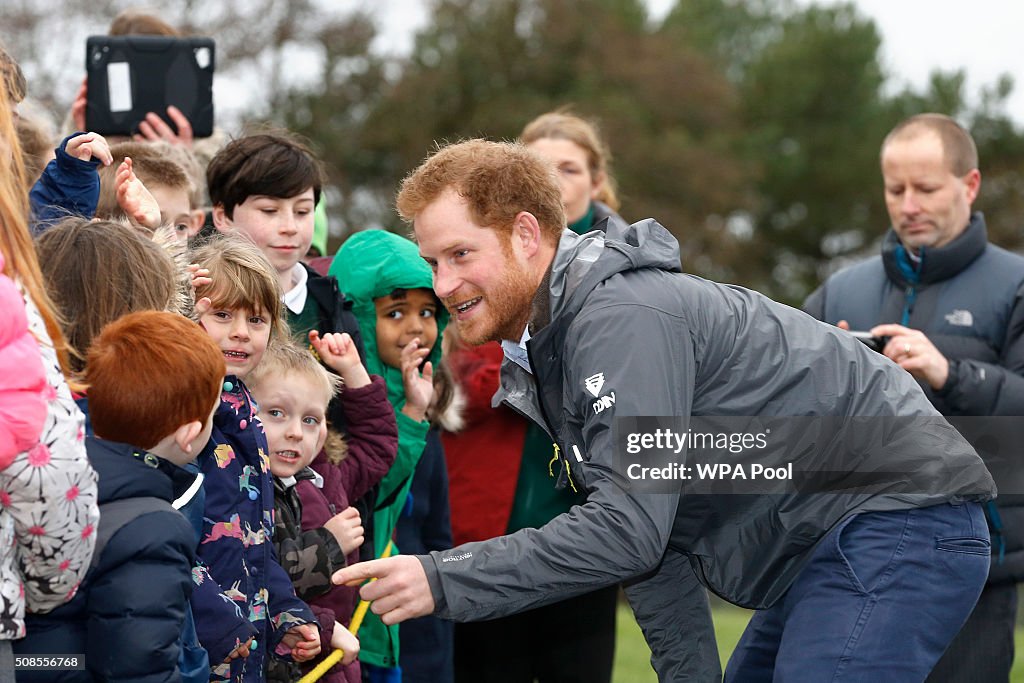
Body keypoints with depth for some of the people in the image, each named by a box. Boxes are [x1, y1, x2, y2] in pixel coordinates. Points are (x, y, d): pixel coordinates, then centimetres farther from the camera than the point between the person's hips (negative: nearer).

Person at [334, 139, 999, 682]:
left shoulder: (622, 319, -20)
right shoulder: (549, 347, 13)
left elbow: (630, 527, -27)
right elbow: (645, 523, 17)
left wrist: (445, 581, -25)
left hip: (897, 520, -11)